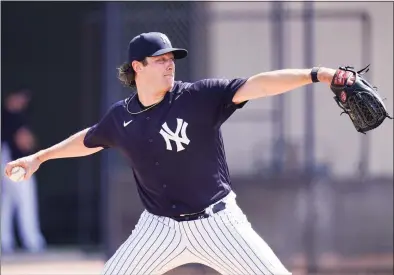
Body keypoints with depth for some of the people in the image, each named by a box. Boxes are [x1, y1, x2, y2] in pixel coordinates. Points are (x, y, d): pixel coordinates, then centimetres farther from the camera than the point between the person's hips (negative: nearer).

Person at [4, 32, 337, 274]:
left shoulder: (200, 97, -13)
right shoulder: (121, 116, 0)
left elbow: (256, 85, -25)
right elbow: (90, 140, 22)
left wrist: (314, 75, -38)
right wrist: (40, 156, 31)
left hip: (217, 222, -3)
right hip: (160, 227, 3)